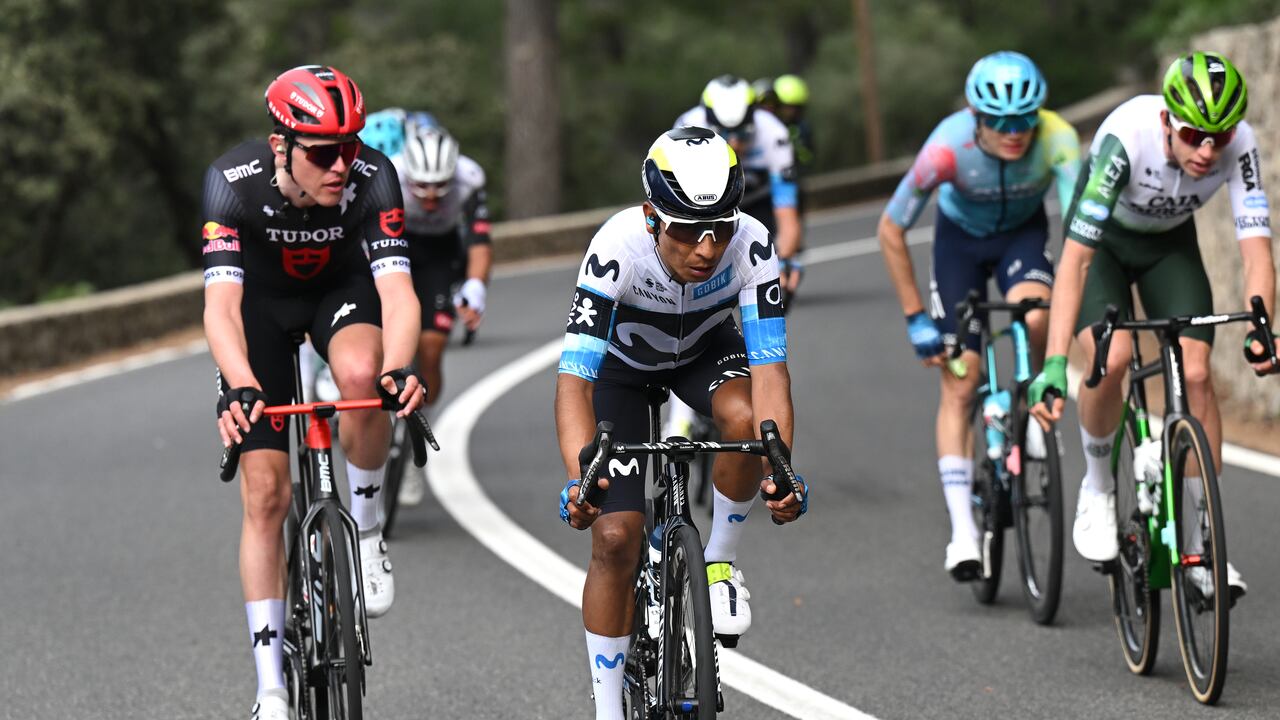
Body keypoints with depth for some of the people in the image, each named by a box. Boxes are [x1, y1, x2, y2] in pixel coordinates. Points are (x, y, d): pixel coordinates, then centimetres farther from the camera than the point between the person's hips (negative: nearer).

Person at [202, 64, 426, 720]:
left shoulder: (372, 178, -31)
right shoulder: (234, 182, -34)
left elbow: (397, 292, -38)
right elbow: (221, 304, -41)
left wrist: (399, 369, -58)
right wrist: (241, 388, -59)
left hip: (342, 286, 0)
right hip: (262, 298, 0)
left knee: (361, 373, -36)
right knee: (266, 494, -7)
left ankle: (365, 534, -11)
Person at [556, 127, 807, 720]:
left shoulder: (750, 245, -33)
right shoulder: (618, 248, -38)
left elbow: (769, 366, -36)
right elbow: (573, 377, -41)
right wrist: (580, 477, -55)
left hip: (704, 352, 1)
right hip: (621, 364, -1)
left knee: (746, 416, -34)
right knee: (615, 538, -12)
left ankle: (720, 560, -8)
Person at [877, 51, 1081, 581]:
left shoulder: (1057, 139, -32)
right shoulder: (949, 146, -33)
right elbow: (891, 230, -22)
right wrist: (915, 318, -20)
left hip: (1023, 233, 0)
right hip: (961, 237, 0)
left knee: (1035, 316, -32)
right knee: (960, 382, -8)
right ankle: (962, 529, -7)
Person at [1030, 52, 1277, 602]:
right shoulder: (1126, 136, -39)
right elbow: (1076, 256, -41)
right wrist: (1055, 362, -50)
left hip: (1171, 244, 3)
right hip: (1103, 241, -3)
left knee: (1196, 373, -13)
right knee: (1111, 357, -26)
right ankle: (1097, 487, 1)